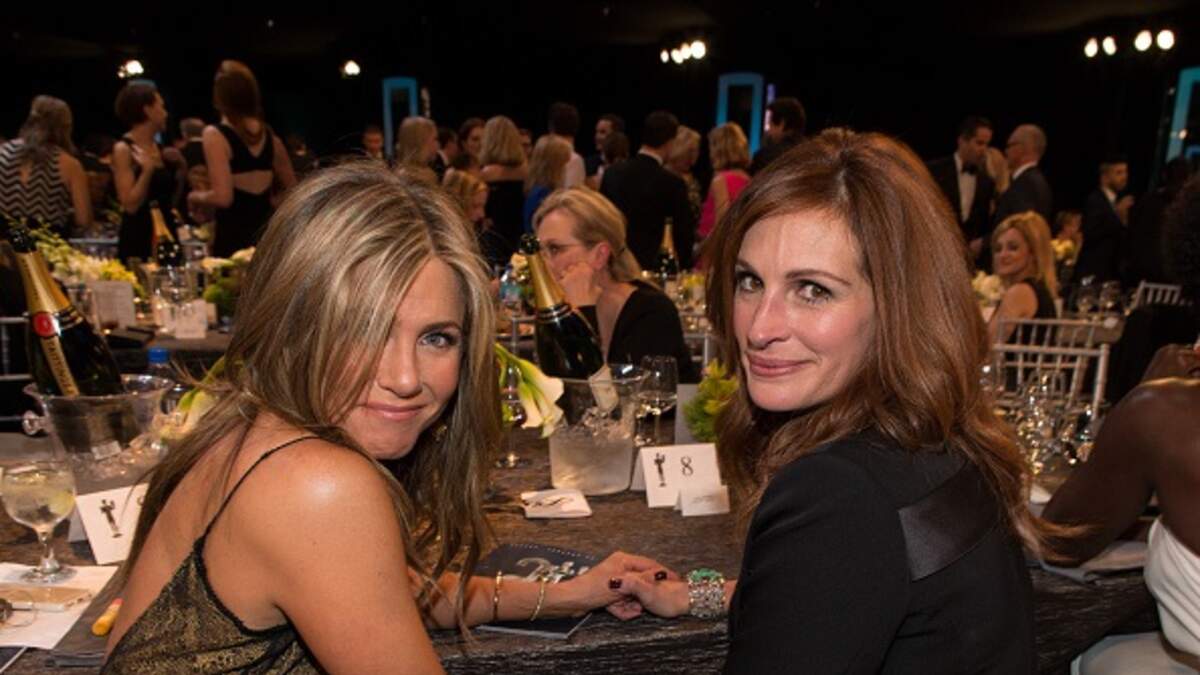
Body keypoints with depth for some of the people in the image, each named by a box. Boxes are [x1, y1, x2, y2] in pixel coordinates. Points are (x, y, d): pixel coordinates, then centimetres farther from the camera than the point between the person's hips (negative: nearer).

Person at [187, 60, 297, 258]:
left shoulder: (215, 135, -9)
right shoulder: (270, 136, 7)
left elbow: (222, 196, -18)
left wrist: (195, 197, 1)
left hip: (232, 237, -5)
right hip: (266, 234, 5)